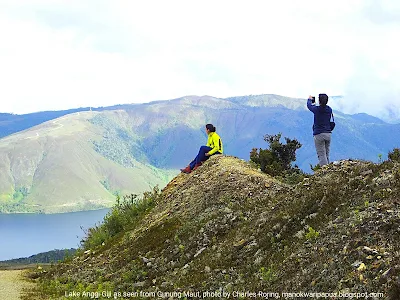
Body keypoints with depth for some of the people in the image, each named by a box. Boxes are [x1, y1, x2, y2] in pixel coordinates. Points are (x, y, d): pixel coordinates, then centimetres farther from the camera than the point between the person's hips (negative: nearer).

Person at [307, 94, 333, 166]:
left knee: (321, 156, -6)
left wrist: (310, 99, 31)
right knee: (326, 155, 15)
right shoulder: (329, 109, 2)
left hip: (319, 134, -5)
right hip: (328, 133, 5)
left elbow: (309, 105, 9)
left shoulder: (316, 109, -11)